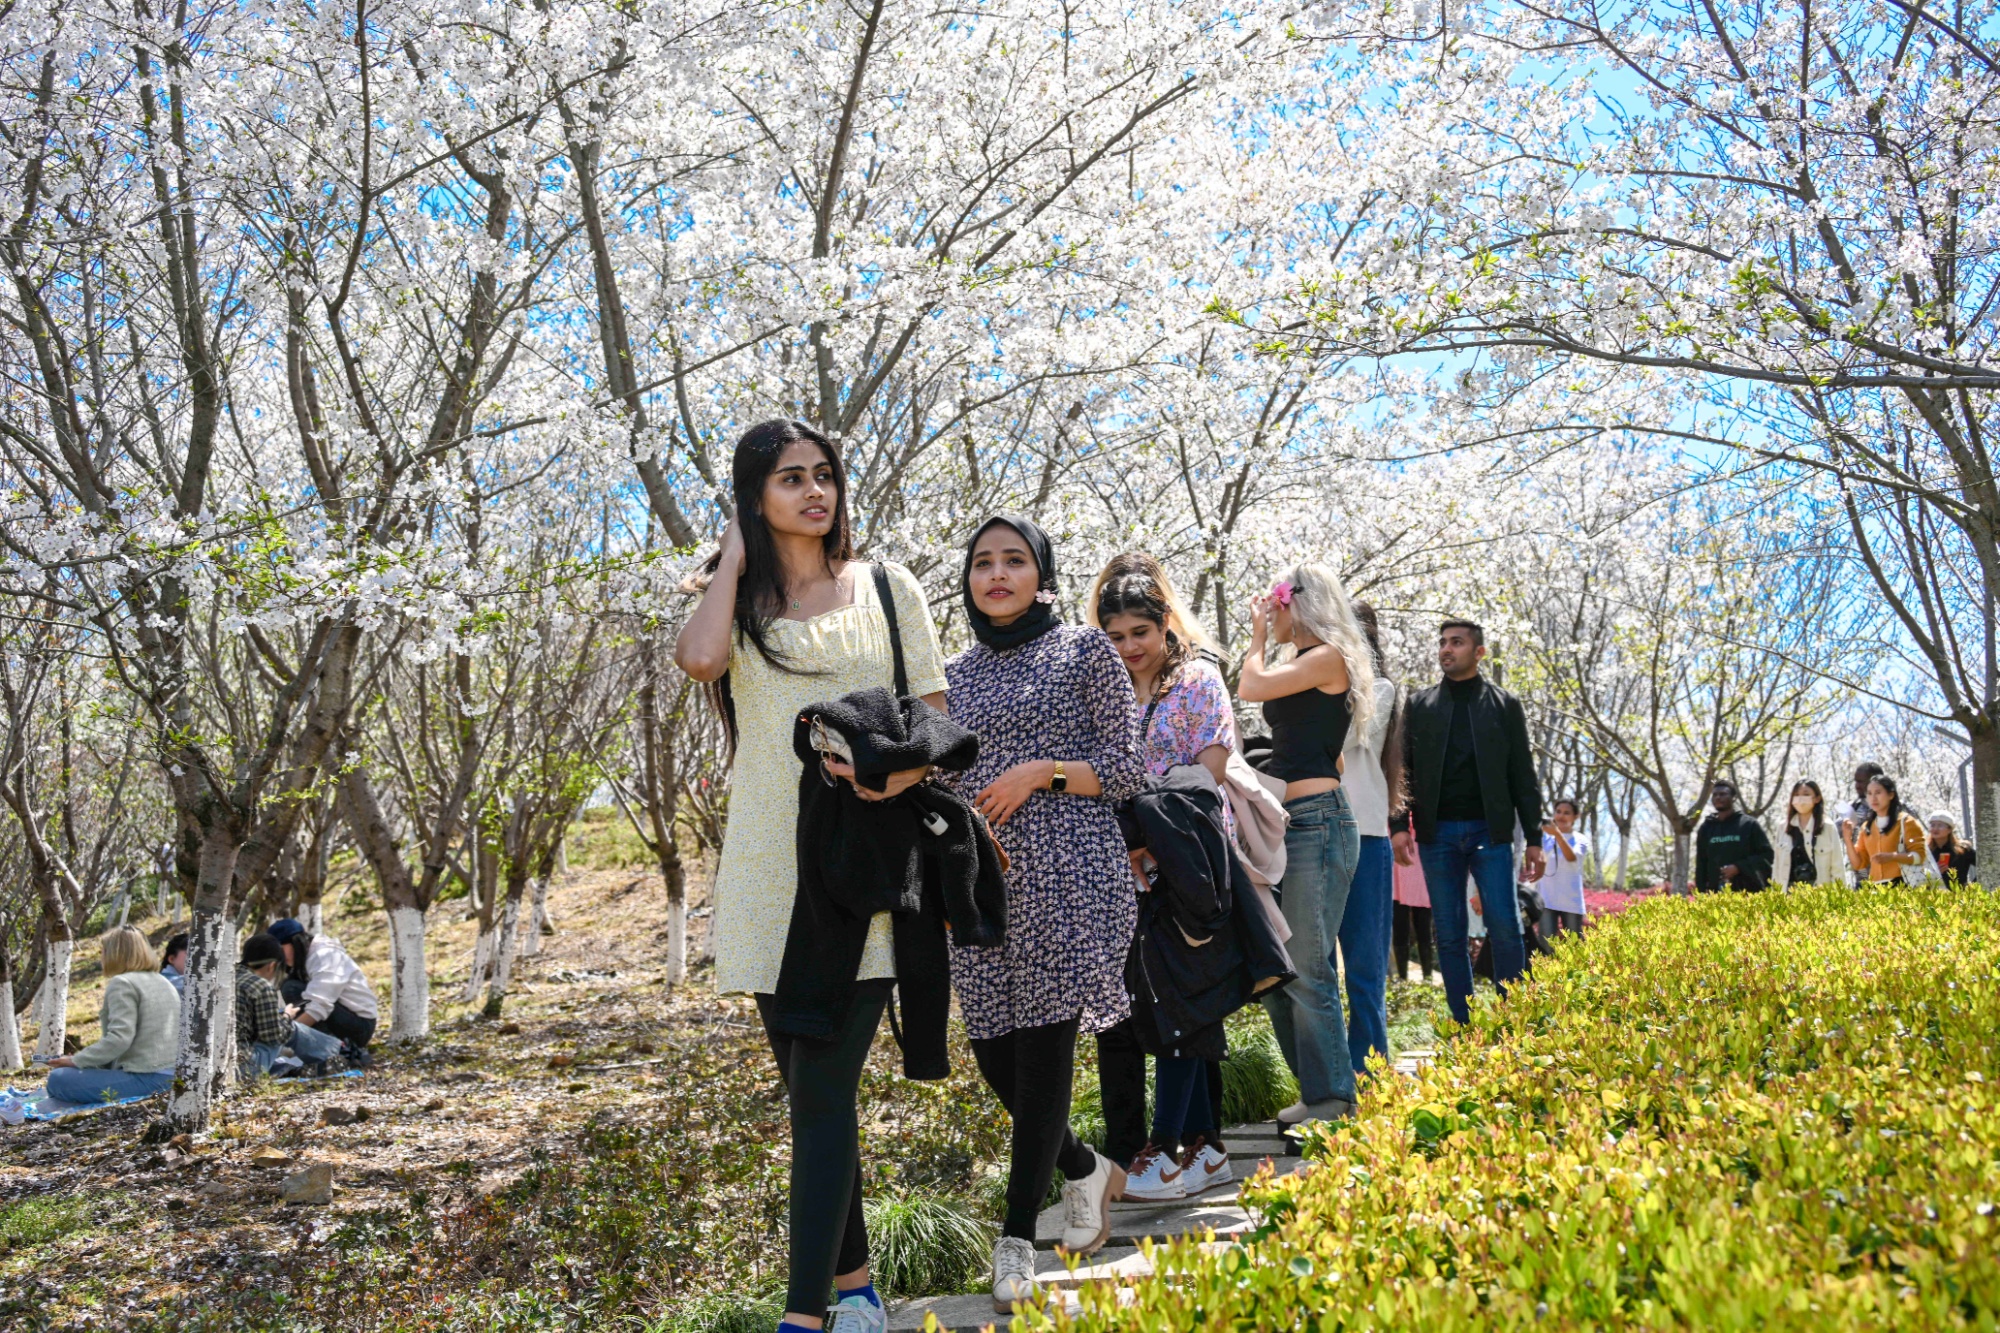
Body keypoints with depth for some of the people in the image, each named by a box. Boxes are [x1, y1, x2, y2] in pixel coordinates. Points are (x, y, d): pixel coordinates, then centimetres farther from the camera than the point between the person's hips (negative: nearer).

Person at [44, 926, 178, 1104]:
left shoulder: (122, 983, -8)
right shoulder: (164, 982, 18)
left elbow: (119, 1039, -18)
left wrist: (76, 1061, -10)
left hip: (148, 1079, -9)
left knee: (58, 1079, -8)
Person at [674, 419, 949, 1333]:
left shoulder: (886, 587, 9)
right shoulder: (734, 600, 11)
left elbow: (937, 719, 5)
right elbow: (699, 659, -14)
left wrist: (896, 773, -16)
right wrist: (736, 559, 0)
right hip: (768, 871, 3)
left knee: (825, 1088, -10)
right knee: (809, 1088, 10)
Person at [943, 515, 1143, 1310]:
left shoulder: (1085, 650, 3)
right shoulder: (955, 675, 15)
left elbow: (1129, 769, -1)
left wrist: (1041, 772, -12)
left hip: (1067, 875, -5)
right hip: (980, 881, 5)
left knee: (1043, 1045, -9)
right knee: (992, 1051, 3)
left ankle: (1017, 1242, -1)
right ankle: (1084, 1170, 29)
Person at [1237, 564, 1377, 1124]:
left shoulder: (1328, 657, -6)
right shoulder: (1297, 664, 19)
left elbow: (1251, 688, -12)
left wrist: (1258, 635, 1)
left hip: (1317, 820, -10)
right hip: (1283, 823, 10)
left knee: (1306, 969, -7)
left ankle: (1331, 1098, 1)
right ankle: (1316, 1088, 19)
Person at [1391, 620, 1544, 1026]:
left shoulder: (1504, 704, 8)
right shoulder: (1419, 704, 11)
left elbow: (1523, 776, 6)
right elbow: (1404, 768, 8)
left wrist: (1533, 838, 0)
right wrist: (1401, 825, -4)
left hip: (1490, 829, -1)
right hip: (1437, 832, 2)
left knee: (1505, 928, -7)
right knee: (1449, 934, 2)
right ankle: (1463, 1025, 7)